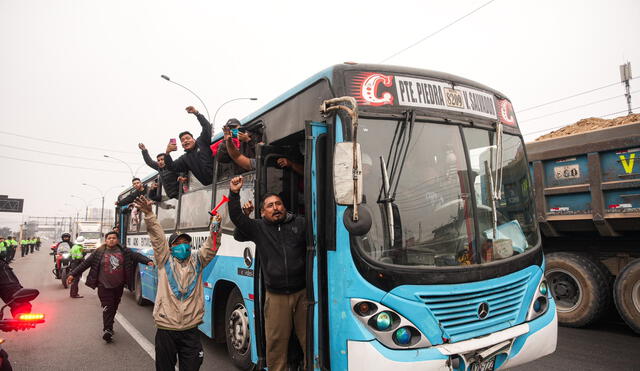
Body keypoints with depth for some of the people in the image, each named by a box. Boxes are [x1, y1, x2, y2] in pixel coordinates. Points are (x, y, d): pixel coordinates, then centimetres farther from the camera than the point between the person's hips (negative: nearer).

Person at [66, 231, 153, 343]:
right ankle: (107, 330, -6)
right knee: (107, 308, -9)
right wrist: (73, 274, -1)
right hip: (104, 285, -3)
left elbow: (136, 256, -4)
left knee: (114, 307, 14)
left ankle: (108, 327, 32)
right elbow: (85, 263, 1)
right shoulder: (99, 252, -2)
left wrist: (148, 261, -19)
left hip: (118, 286, 3)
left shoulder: (124, 251, 2)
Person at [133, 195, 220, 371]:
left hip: (191, 329, 1)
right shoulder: (165, 260, 3)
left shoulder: (197, 261, 9)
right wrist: (149, 214, -15)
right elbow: (157, 236, -6)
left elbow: (211, 246, -1)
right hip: (166, 328, -1)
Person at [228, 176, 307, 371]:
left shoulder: (301, 224, 6)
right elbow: (237, 218, -3)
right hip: (276, 296, 1)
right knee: (276, 342, 7)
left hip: (303, 292, 0)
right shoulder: (258, 228, 6)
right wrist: (234, 193, -13)